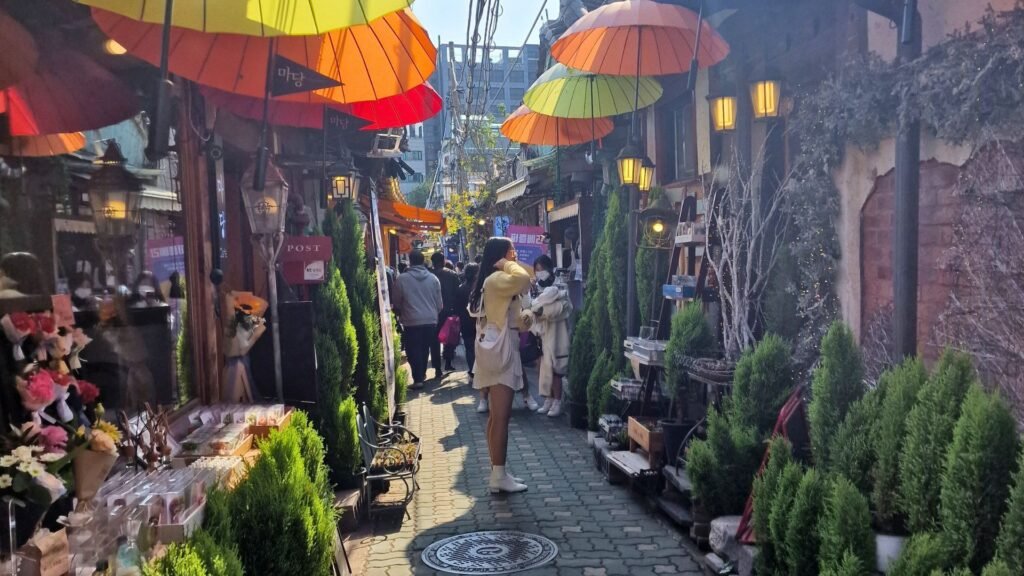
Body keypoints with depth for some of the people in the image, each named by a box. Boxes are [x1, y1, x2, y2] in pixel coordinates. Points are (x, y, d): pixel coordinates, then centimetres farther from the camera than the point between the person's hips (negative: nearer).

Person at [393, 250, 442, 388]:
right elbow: (439, 303, 8)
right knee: (424, 349, 16)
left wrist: (401, 315, 23)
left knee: (413, 350, 4)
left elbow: (397, 302, 4)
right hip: (430, 321, 3)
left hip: (411, 322, -3)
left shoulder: (402, 278, -6)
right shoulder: (433, 278, 2)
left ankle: (418, 379, -1)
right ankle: (422, 374, 25)